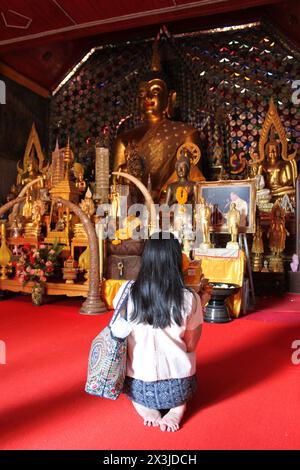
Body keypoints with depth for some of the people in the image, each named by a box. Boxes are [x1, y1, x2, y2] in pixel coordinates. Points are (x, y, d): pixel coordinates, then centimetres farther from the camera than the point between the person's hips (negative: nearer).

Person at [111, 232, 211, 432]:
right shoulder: (189, 299, -17)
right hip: (178, 387, -1)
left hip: (137, 388, 1)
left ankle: (143, 405, 8)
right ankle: (177, 407, 8)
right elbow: (191, 345, -3)